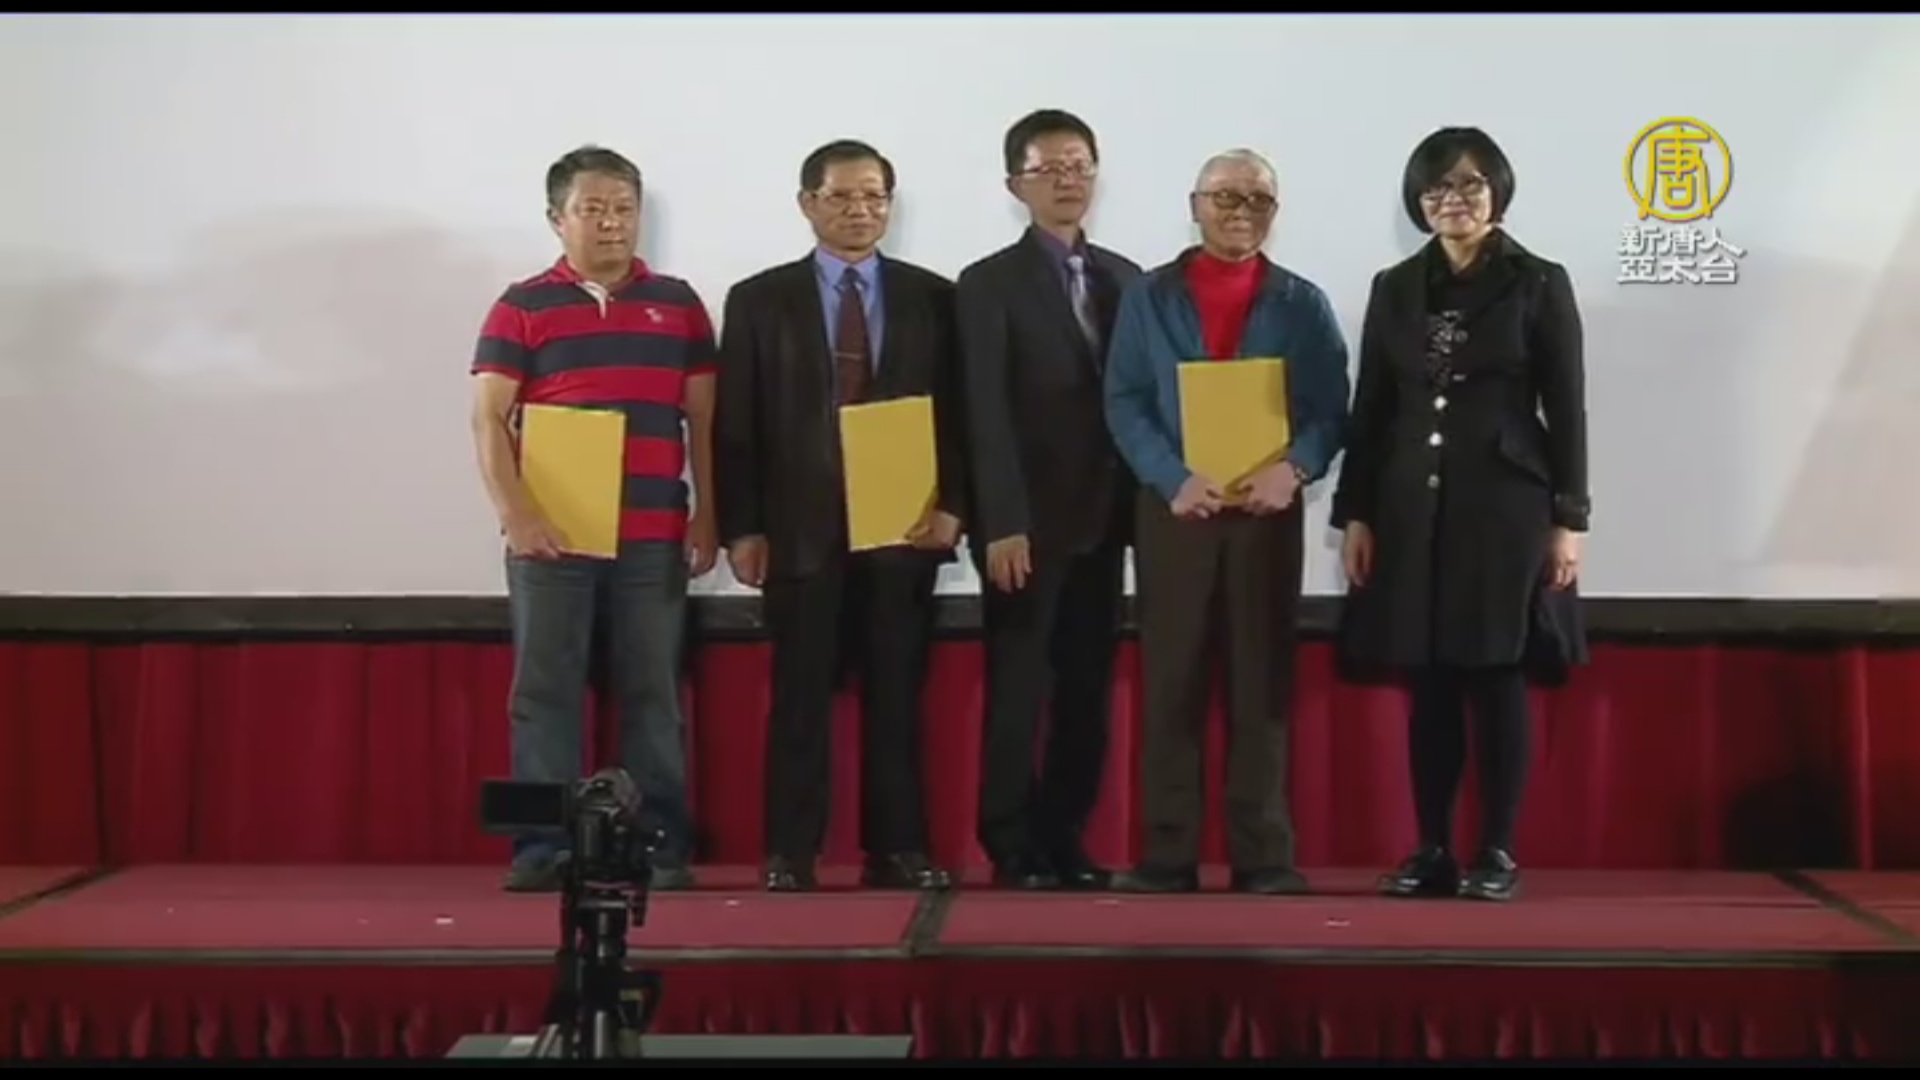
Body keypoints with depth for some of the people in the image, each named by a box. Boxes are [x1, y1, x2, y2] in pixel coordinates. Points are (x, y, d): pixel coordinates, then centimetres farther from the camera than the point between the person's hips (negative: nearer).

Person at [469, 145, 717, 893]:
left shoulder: (678, 304, 12)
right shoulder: (520, 307, 5)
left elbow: (703, 418, 12)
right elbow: (489, 419, 0)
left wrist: (706, 517, 5)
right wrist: (513, 512, -12)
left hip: (654, 536, 1)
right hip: (551, 534, -1)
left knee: (653, 693, 3)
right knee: (545, 691, 0)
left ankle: (661, 846, 8)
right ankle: (542, 846, 5)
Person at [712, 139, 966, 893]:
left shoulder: (933, 297, 8)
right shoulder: (759, 300, 6)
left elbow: (958, 411, 6)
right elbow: (736, 426, 2)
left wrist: (951, 504, -6)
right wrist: (741, 527, -4)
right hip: (802, 527, -1)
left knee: (897, 696, 5)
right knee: (800, 696, 2)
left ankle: (898, 850, 11)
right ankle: (790, 854, 6)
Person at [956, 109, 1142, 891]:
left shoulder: (1126, 279, 13)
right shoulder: (989, 284, -2)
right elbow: (987, 415, -9)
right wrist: (1002, 524, -16)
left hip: (1102, 520, 5)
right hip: (1029, 525, -5)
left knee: (1087, 693, 6)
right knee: (1018, 690, -2)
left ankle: (1064, 841, 14)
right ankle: (1013, 849, 5)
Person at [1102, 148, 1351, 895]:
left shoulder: (1302, 304, 8)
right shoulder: (1149, 297, 8)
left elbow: (1330, 408, 1)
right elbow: (1125, 402, 0)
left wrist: (1295, 467, -19)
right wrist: (1173, 479, -16)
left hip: (1268, 510, 0)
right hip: (1174, 508, 0)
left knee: (1264, 686, 3)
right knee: (1170, 686, 0)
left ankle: (1264, 856, 8)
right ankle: (1167, 855, 5)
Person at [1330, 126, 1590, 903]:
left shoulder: (1538, 283, 0)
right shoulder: (1394, 288, 9)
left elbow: (1566, 410, -2)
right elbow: (1369, 411, 9)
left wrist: (1568, 519, -7)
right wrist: (1355, 514, 4)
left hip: (1505, 505, -3)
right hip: (1413, 509, 3)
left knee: (1497, 681, 0)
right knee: (1428, 687, 5)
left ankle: (1497, 853, 7)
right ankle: (1431, 852, 11)